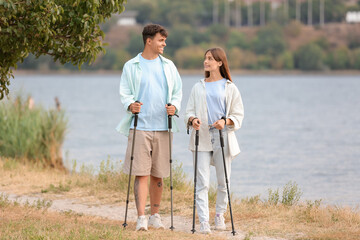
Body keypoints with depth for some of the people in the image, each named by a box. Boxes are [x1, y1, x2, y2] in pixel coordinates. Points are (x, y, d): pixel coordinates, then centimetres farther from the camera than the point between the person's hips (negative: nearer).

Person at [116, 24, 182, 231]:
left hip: (162, 126, 3)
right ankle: (141, 218, -11)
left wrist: (174, 106, -6)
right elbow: (125, 93, 3)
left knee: (158, 174, 7)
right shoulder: (131, 66, 5)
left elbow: (177, 92, 15)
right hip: (140, 126, -3)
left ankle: (155, 215, 18)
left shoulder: (168, 66, 13)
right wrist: (130, 105, -19)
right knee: (141, 173, -8)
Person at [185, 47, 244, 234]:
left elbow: (238, 115, 5)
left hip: (223, 137, -1)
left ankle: (220, 215, 23)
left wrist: (225, 122, -15)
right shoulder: (198, 87, 14)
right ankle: (203, 221, -10)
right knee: (202, 182, -8)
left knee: (224, 181, 4)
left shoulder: (230, 88, 7)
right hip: (202, 138, 1)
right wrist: (192, 120, -12)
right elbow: (189, 111, 11)